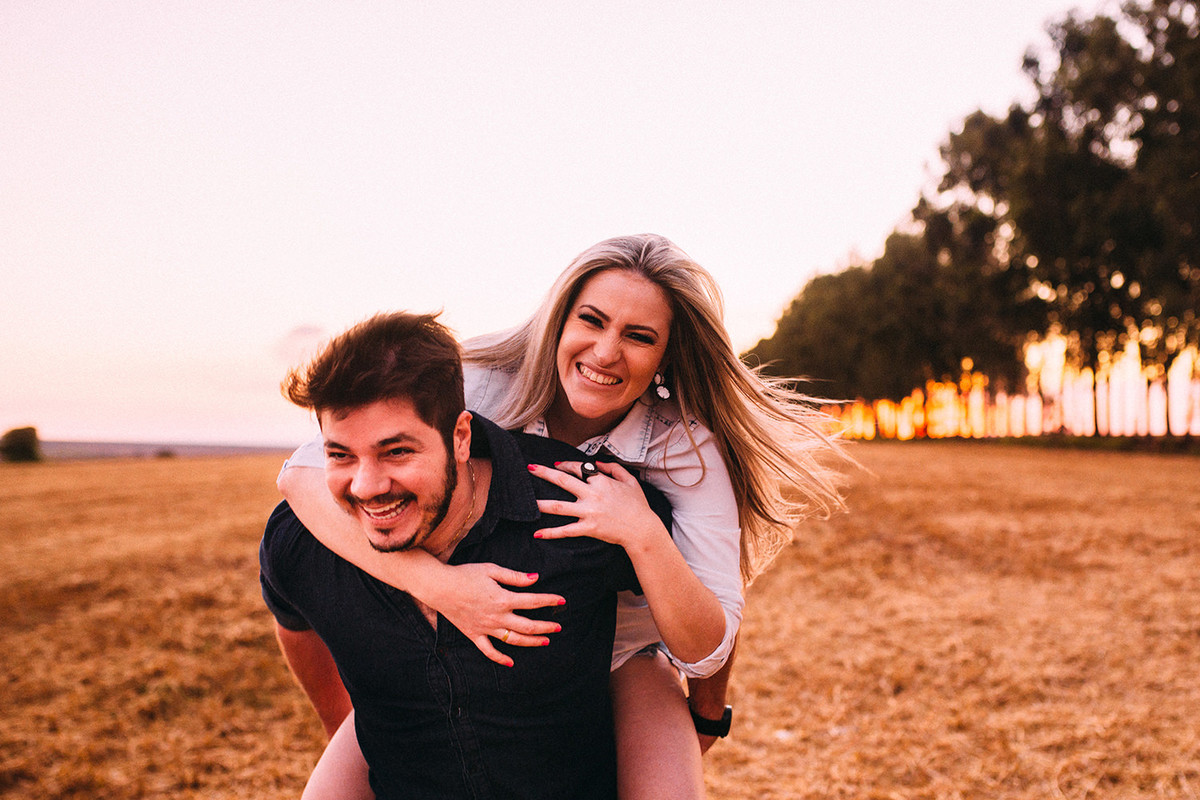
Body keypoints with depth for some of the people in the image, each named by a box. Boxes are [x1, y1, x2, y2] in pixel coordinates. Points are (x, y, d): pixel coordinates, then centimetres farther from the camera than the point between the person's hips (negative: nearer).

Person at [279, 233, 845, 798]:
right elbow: (304, 472, -29)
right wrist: (433, 581, -41)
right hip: (471, 649, 0)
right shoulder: (486, 389, -21)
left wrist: (644, 536, -37)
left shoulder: (688, 450, -19)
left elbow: (706, 652, -20)